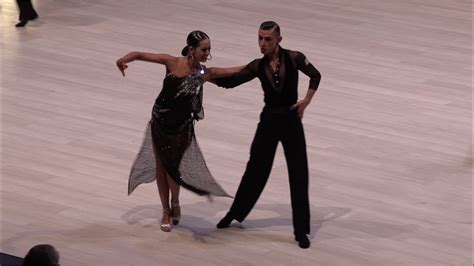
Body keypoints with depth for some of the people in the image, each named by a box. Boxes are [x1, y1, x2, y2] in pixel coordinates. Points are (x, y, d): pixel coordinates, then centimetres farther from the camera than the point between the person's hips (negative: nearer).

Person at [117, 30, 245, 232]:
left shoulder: (205, 73, -10)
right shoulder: (172, 63, -14)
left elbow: (237, 71, -8)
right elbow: (139, 54, -13)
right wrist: (124, 59, -32)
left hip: (182, 125, -1)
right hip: (160, 121, 1)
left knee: (172, 166, -3)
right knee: (160, 165, 9)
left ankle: (175, 204, 27)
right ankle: (166, 211, 25)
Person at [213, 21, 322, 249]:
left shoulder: (294, 58, -11)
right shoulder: (258, 66, -4)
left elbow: (315, 76, 5)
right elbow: (229, 81, -5)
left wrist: (306, 100, -5)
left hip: (291, 120, -2)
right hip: (269, 120, 2)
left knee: (298, 174, 1)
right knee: (256, 169, 13)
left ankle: (301, 230, 9)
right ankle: (235, 213, 31)